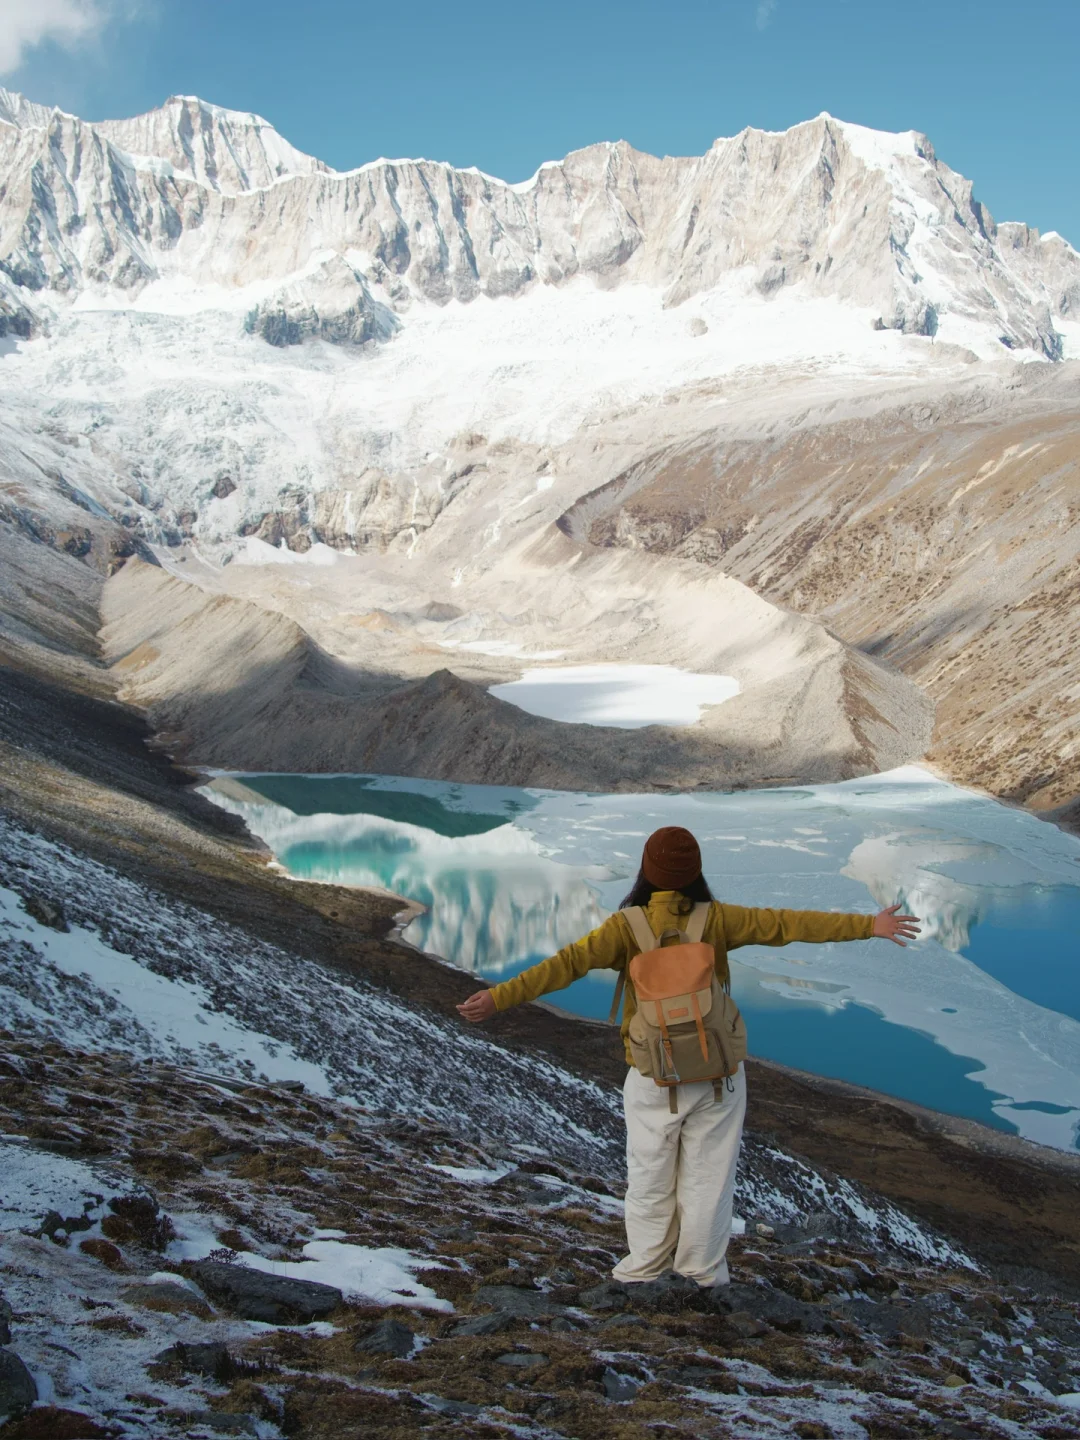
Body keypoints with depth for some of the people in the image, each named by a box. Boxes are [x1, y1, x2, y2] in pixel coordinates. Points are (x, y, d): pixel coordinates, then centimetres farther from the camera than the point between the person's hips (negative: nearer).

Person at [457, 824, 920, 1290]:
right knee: (708, 1173, 16)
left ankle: (646, 1264, 30)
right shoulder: (716, 919, -11)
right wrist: (867, 925, -4)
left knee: (650, 1175, 17)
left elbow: (570, 963, -24)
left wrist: (500, 997, -27)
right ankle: (704, 1267, 28)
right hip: (717, 1075, 1)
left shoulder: (627, 926, -15)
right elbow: (786, 924, -9)